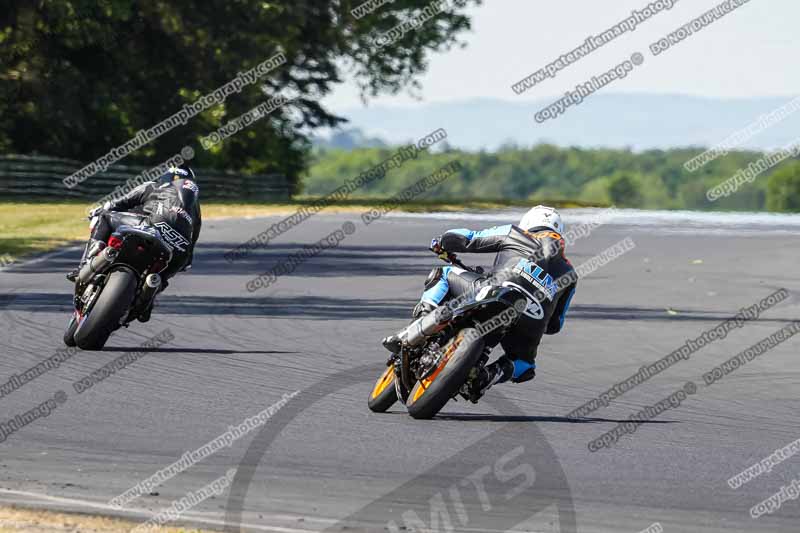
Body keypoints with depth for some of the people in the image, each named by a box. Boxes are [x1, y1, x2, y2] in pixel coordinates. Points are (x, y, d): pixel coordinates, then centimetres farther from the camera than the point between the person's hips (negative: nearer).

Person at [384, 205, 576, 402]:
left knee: (443, 275, 20)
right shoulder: (569, 273, 31)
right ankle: (495, 372, -1)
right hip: (532, 326, 3)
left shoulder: (514, 233, 23)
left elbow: (466, 239, 23)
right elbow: (555, 325, 34)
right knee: (524, 365, 34)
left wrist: (441, 244, 46)